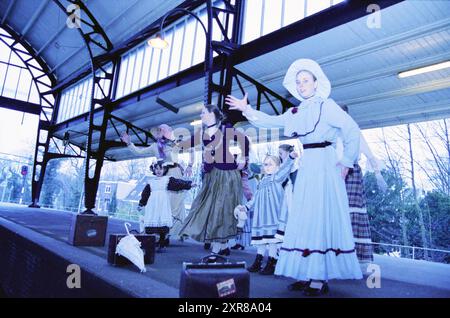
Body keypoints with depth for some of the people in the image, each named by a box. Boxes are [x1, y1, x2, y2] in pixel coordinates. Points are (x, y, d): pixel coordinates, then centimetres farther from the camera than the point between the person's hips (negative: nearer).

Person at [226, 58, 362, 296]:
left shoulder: (327, 105, -4)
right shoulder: (296, 112, 15)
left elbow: (352, 131, -9)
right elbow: (270, 121, 17)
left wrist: (346, 162, -9)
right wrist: (246, 110, 9)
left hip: (324, 166, -7)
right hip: (306, 168, 7)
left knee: (321, 219, -6)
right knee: (303, 220, 5)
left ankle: (321, 279, 1)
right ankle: (307, 275, 14)